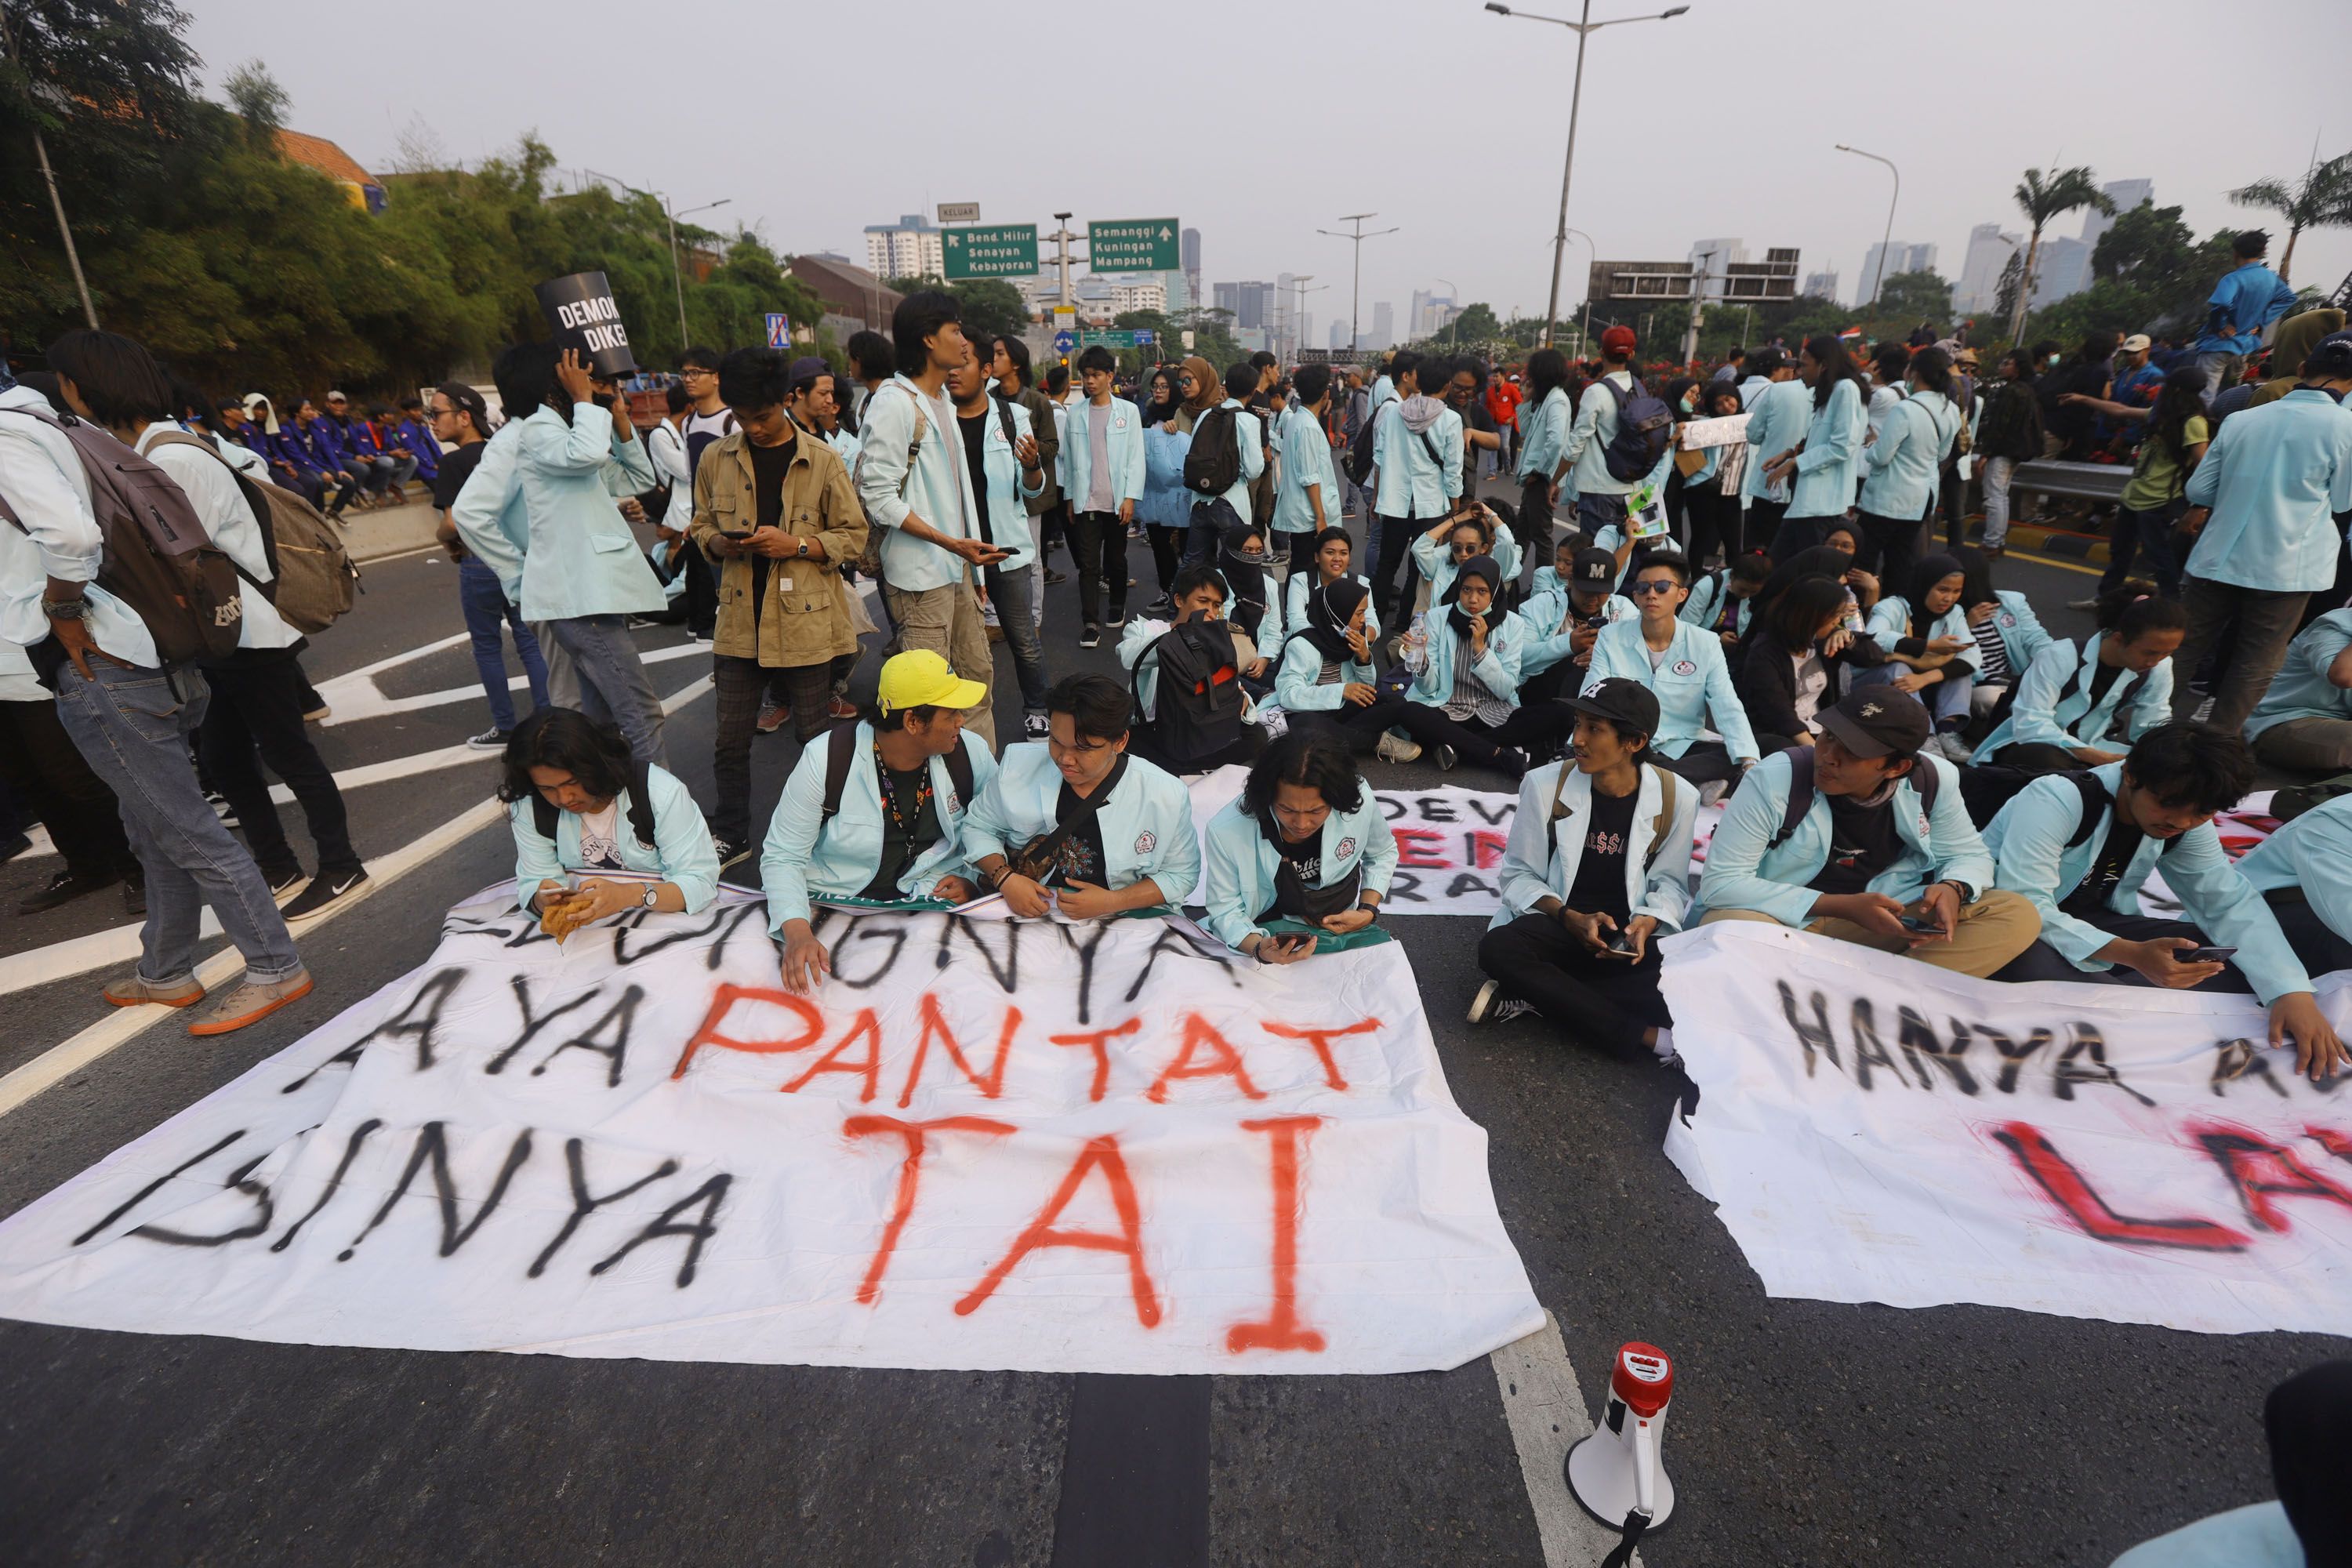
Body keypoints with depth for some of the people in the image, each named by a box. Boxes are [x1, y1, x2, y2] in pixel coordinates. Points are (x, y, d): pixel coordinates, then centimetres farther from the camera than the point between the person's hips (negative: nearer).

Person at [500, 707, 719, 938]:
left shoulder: (662, 793, -18)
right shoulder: (528, 807, -6)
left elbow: (701, 882, -20)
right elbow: (532, 885, -1)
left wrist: (630, 895, -35)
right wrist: (542, 900, -25)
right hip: (583, 926, 3)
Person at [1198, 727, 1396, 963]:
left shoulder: (1359, 800, -16)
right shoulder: (1225, 832, -25)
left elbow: (1383, 854, 7)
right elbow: (1225, 911, -13)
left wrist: (1368, 912, -6)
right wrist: (1259, 949, -32)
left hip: (1341, 925, 3)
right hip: (1267, 933, -2)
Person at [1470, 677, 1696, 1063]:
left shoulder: (1677, 797, -6)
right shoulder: (1545, 784, -9)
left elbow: (1670, 883, 5)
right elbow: (1519, 875, -2)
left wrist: (1647, 923, -16)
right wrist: (1570, 918, -18)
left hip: (1631, 933, 1)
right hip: (1558, 922, -1)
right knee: (1497, 948, -33)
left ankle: (1535, 996, -20)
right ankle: (1648, 1038, -29)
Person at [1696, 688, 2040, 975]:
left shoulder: (1933, 780, -6)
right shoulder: (1774, 778, -20)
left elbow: (1969, 855, 10)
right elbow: (1721, 882, -22)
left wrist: (1953, 889, -16)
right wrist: (1844, 907, -26)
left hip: (1889, 921, 5)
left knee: (2018, 916, -13)